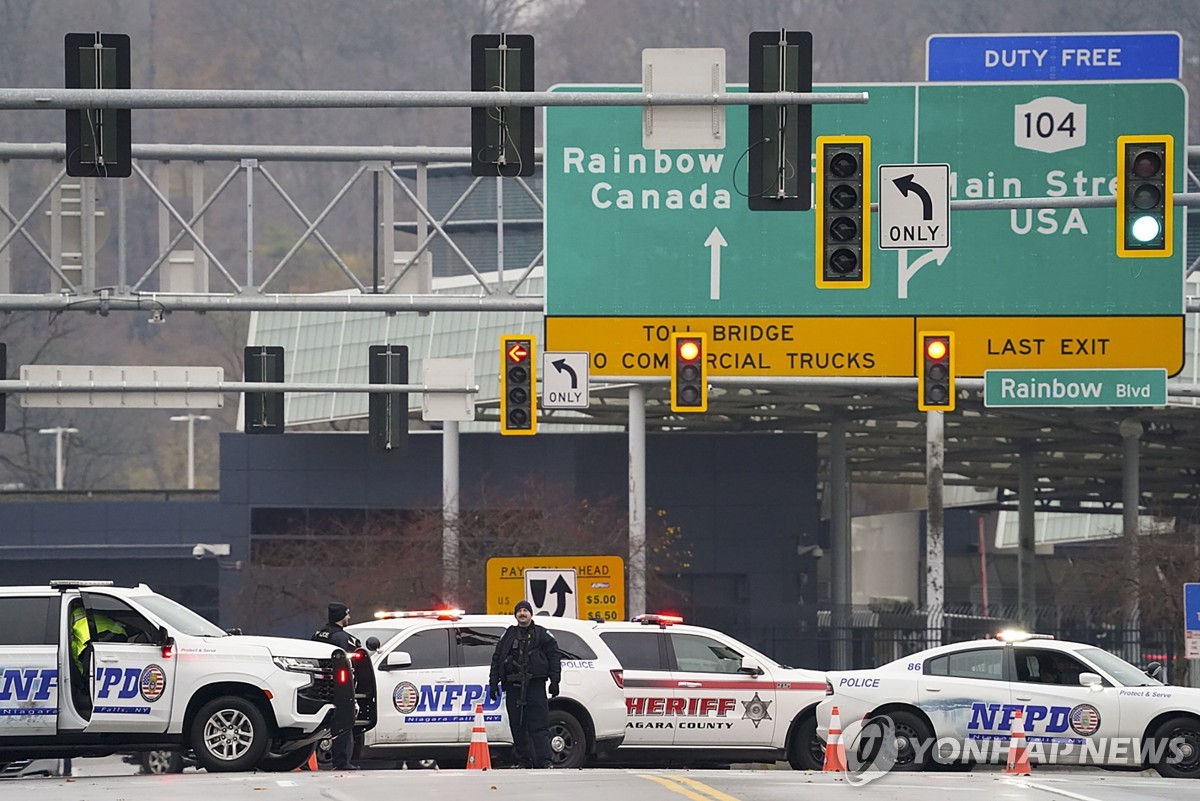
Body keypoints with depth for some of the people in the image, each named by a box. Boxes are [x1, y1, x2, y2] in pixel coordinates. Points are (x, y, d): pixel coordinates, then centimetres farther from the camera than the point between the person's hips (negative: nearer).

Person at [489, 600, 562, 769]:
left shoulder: (542, 634, 8)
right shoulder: (508, 635, 17)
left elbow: (554, 658, 5)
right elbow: (496, 659, 17)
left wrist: (554, 681, -4)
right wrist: (493, 683, 9)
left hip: (535, 685, -4)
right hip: (513, 687, 4)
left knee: (539, 726, -10)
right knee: (518, 727, 3)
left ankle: (543, 762, -14)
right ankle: (524, 761, 9)